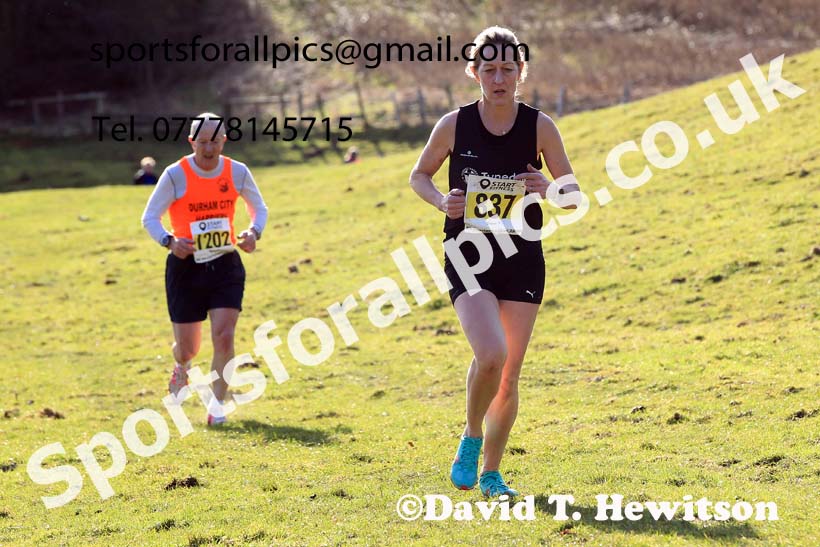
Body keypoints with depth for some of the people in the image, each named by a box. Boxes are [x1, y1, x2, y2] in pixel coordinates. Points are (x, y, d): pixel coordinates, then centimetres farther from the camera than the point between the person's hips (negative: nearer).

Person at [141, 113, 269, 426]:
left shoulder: (237, 172, -3)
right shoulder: (176, 175, -11)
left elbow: (259, 207, 13)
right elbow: (150, 217, -5)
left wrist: (254, 232, -9)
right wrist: (170, 241, -24)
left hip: (225, 265, 1)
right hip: (186, 267, -1)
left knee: (223, 336, -16)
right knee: (186, 348, 7)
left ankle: (218, 405, 0)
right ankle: (182, 369, 46)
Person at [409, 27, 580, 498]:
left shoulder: (540, 126, -3)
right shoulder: (455, 125, -4)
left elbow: (574, 194, 3)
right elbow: (420, 175, 10)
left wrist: (548, 189, -20)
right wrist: (442, 201, -11)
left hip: (523, 263, 2)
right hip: (468, 260, -2)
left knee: (510, 373, 4)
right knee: (491, 355, -23)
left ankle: (491, 472, 22)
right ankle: (472, 438, 5)